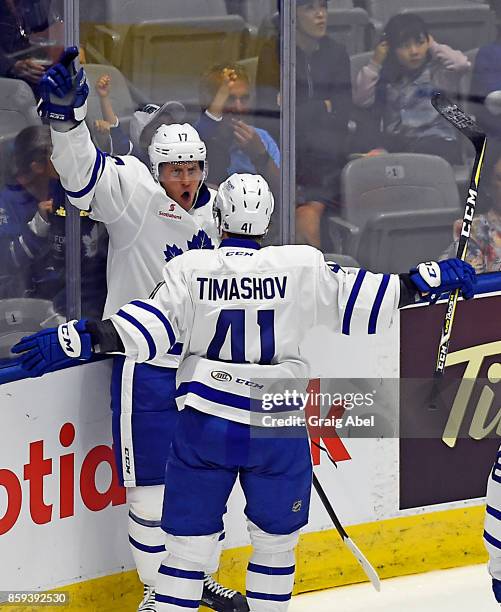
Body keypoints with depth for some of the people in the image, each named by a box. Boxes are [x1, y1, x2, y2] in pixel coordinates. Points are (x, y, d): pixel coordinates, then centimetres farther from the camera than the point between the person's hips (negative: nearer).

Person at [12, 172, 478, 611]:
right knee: (276, 542, 16)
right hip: (277, 428, 0)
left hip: (204, 425, 0)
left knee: (188, 544, 6)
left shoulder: (190, 269, -4)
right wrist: (429, 279, 10)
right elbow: (356, 301, 0)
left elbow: (149, 324, -12)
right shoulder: (302, 267, -4)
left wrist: (83, 338, -13)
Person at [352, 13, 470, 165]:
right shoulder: (385, 75, 15)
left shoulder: (437, 72, 4)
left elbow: (461, 64, -15)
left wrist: (434, 47, 2)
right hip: (394, 142, 3)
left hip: (435, 140, -3)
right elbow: (360, 99, 6)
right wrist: (374, 64, 3)